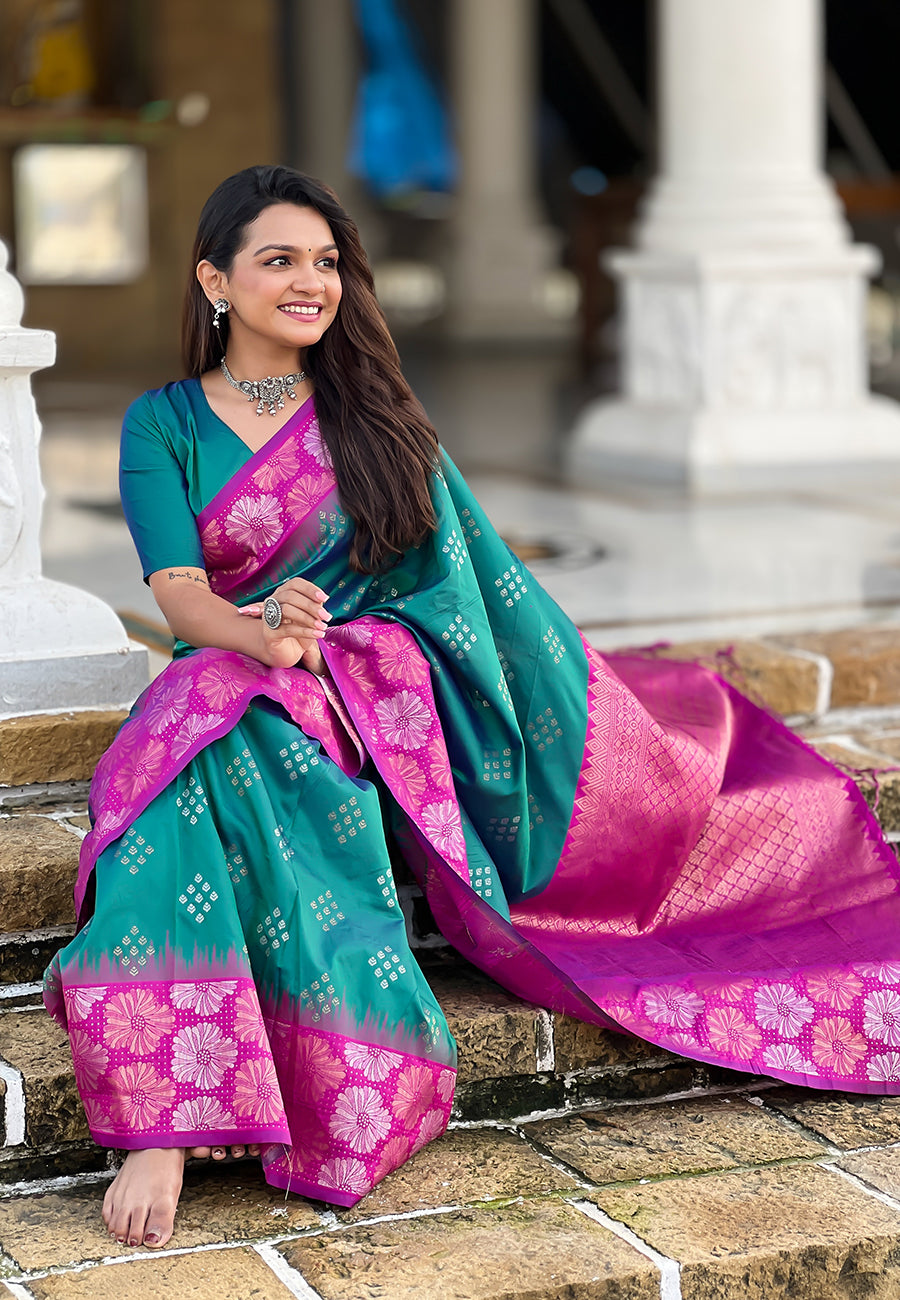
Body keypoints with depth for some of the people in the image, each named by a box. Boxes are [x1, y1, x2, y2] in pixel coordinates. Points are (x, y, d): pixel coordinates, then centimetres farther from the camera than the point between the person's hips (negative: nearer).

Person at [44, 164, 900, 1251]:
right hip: (229, 679, -3)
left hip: (387, 684, 3)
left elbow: (474, 566, 17)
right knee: (194, 763, -37)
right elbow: (179, 591, -7)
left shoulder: (373, 413, 15)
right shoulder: (162, 425, 8)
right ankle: (162, 1122, -45)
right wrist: (266, 634, -30)